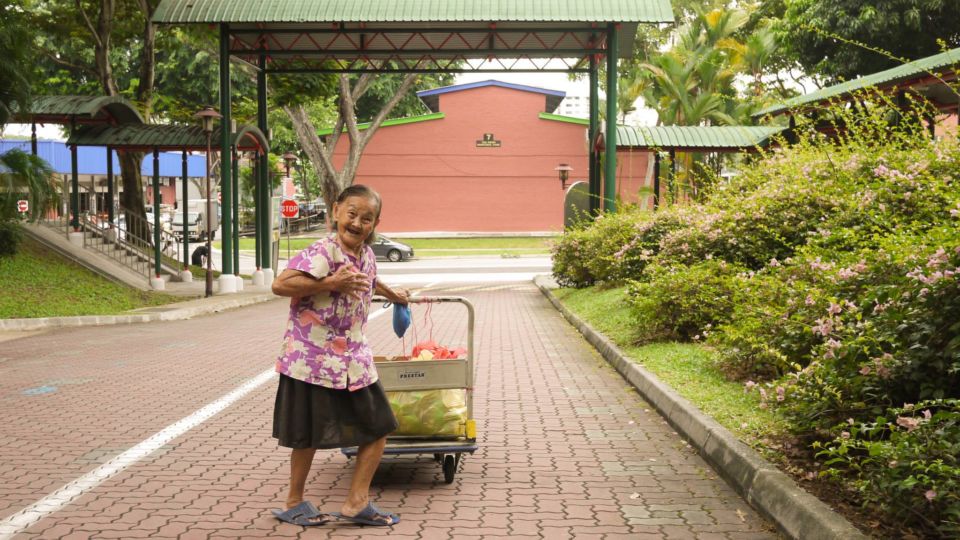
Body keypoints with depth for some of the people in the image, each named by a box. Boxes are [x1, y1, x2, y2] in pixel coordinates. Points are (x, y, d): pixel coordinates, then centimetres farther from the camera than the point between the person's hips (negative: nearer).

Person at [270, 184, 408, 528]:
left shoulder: (366, 254, 6)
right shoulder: (323, 251, -19)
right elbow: (280, 284, -29)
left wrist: (393, 295, 48)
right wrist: (331, 284, -31)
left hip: (354, 359, 8)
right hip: (312, 357, -8)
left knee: (378, 428, 8)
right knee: (310, 435, 5)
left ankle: (356, 504, 16)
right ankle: (294, 504, 25)